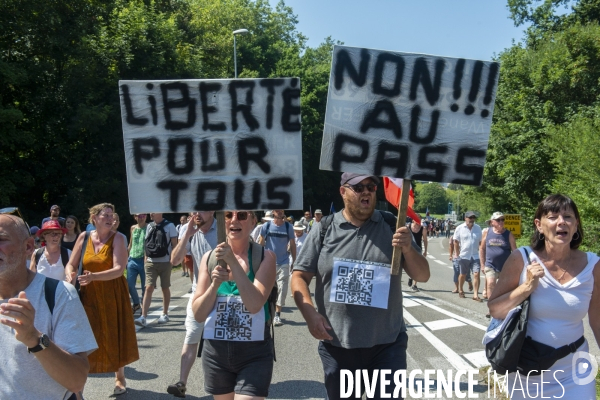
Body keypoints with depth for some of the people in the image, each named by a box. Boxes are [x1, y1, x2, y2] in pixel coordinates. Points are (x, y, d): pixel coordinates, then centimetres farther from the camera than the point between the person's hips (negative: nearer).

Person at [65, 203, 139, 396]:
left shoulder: (118, 238, -11)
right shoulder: (84, 237, -1)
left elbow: (119, 269, -21)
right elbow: (71, 265, 2)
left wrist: (94, 276, -35)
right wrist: (71, 276, -21)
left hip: (113, 295, -2)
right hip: (89, 294, 2)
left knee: (115, 336, 9)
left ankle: (119, 377, 28)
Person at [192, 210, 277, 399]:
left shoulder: (264, 257, -8)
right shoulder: (209, 258, 1)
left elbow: (255, 304, -21)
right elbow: (198, 314, -2)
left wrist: (233, 261, -25)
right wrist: (215, 285, -19)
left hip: (254, 355, -3)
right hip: (215, 352, 3)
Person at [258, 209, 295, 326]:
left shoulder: (288, 227, 0)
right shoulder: (266, 226, 0)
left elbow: (292, 245, 6)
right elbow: (260, 243, 6)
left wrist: (294, 261, 4)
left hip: (283, 263, 0)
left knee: (282, 290, -5)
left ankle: (277, 315, 1)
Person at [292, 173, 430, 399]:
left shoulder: (391, 226, 1)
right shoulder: (324, 229, 0)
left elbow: (422, 276, 3)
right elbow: (299, 276, 2)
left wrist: (408, 250, -17)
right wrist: (309, 313, -14)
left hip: (387, 345, 0)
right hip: (336, 346, 1)